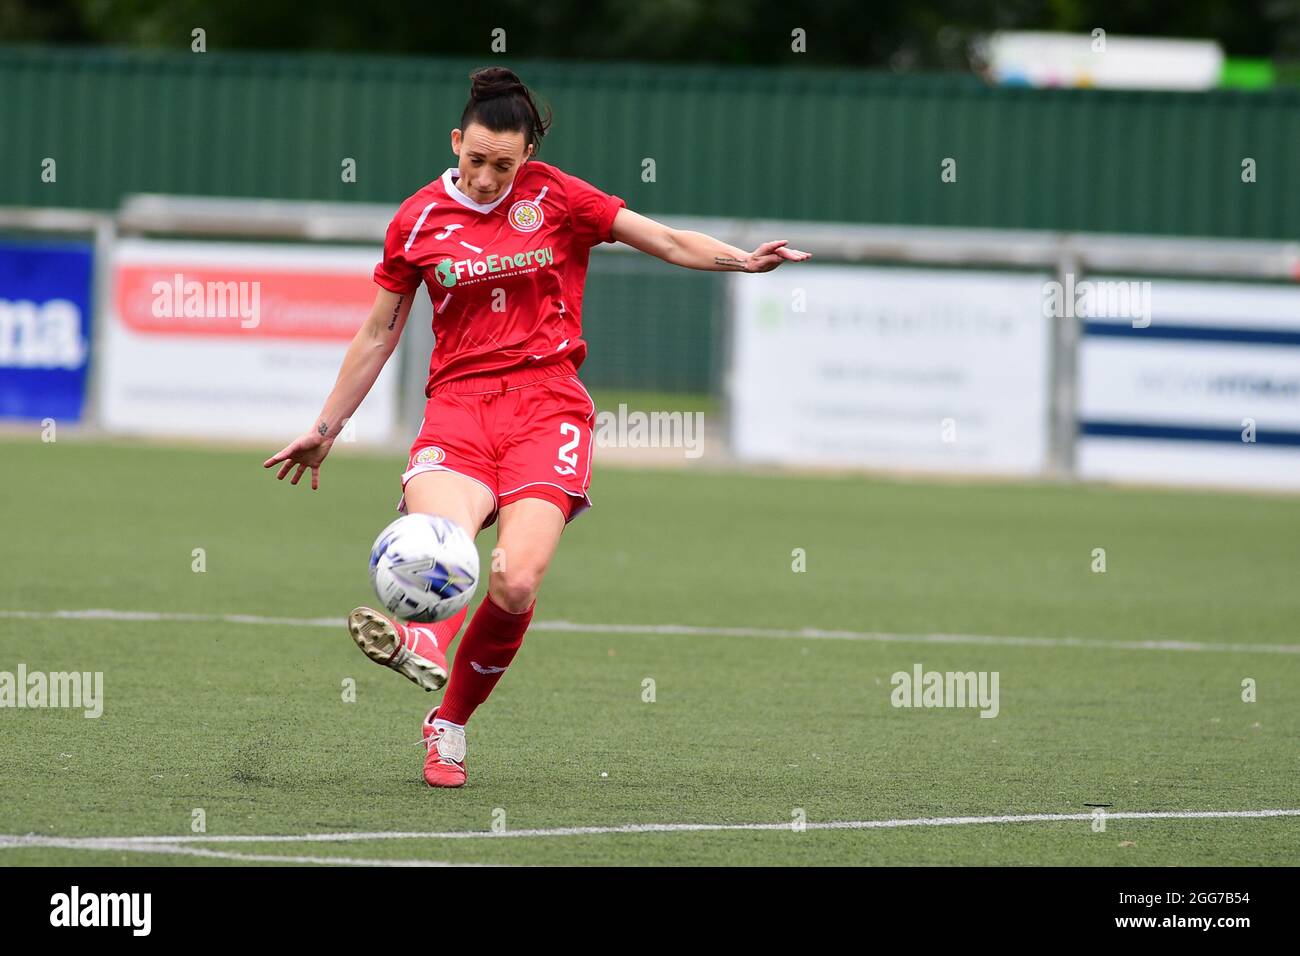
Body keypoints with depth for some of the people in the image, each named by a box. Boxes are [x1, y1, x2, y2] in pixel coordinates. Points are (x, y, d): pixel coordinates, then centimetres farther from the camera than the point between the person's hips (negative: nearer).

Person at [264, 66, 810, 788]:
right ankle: (423, 645, -59)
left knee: (516, 583, -19)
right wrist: (326, 429, 23)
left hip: (547, 403, -2)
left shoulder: (556, 198, 6)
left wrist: (743, 259, -12)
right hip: (459, 402, 2)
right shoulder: (419, 221, 10)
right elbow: (379, 332, 20)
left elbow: (668, 241, 6)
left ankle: (449, 726, -3)